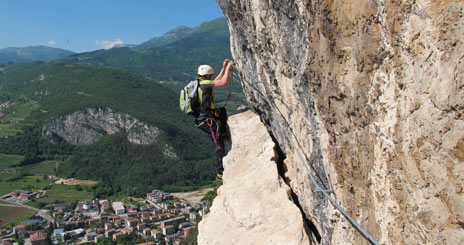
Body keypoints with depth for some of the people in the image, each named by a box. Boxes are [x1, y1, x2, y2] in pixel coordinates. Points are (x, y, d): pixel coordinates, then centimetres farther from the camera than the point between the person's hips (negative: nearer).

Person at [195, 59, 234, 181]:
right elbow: (224, 82, -17)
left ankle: (223, 133, 28)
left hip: (203, 119, 9)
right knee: (220, 148, -3)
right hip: (208, 121, -9)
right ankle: (220, 173, 2)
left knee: (222, 111, 31)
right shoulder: (205, 84, -14)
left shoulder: (198, 84, 15)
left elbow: (217, 81, 27)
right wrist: (228, 67, -4)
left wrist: (224, 68, 24)